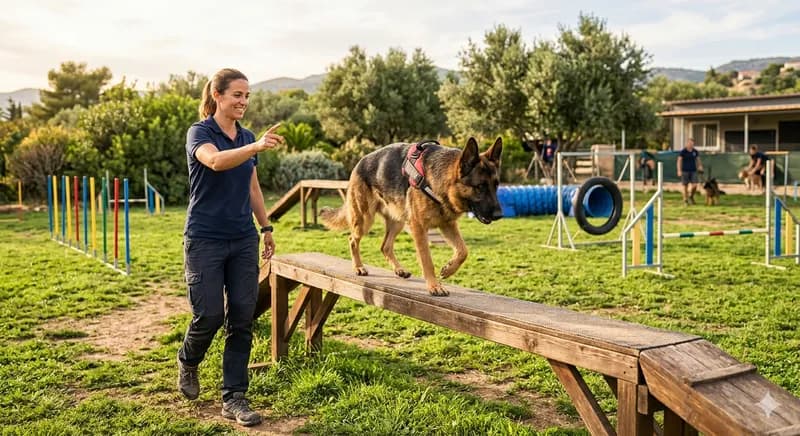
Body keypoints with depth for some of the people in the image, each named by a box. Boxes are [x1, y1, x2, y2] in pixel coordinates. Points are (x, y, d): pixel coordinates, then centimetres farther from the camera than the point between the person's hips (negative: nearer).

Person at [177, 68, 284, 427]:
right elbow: (216, 161, -32)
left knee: (242, 319, 2)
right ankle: (187, 362, 31)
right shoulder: (199, 132, -9)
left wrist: (266, 227, 17)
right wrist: (257, 146, -47)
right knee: (209, 315, -3)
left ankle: (233, 398, 10)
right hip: (205, 240, -5)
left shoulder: (247, 137, 10)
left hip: (243, 240, 6)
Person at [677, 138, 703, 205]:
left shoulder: (695, 151, 6)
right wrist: (679, 171, -14)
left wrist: (700, 166, -4)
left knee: (694, 185, -6)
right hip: (685, 171, -3)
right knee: (685, 186, 0)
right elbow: (679, 161, -7)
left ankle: (691, 196, 21)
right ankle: (685, 200, 12)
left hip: (693, 171, 3)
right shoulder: (683, 152, -5)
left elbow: (698, 159, 14)